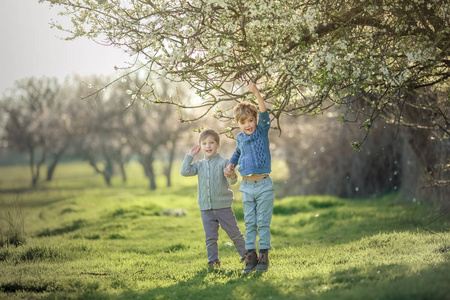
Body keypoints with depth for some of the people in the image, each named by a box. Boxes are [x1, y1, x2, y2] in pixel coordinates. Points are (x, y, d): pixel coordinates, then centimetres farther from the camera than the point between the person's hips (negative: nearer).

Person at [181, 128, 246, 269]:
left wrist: (232, 176, -37)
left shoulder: (224, 162, -5)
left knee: (234, 233, 4)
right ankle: (213, 261, 16)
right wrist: (190, 155, 1)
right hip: (206, 207, 3)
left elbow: (233, 180, -13)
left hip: (223, 206, -3)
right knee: (210, 237, 6)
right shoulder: (199, 165, 8)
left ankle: (246, 255, 16)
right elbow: (185, 171, -4)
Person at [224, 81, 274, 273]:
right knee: (249, 223, 5)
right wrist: (230, 166, 15)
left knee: (263, 222, -1)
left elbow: (264, 113, -19)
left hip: (264, 185, -4)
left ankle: (264, 255, 3)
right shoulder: (240, 138, 10)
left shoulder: (262, 131, -1)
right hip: (247, 186, 4)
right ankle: (250, 255, 8)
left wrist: (256, 93, -31)